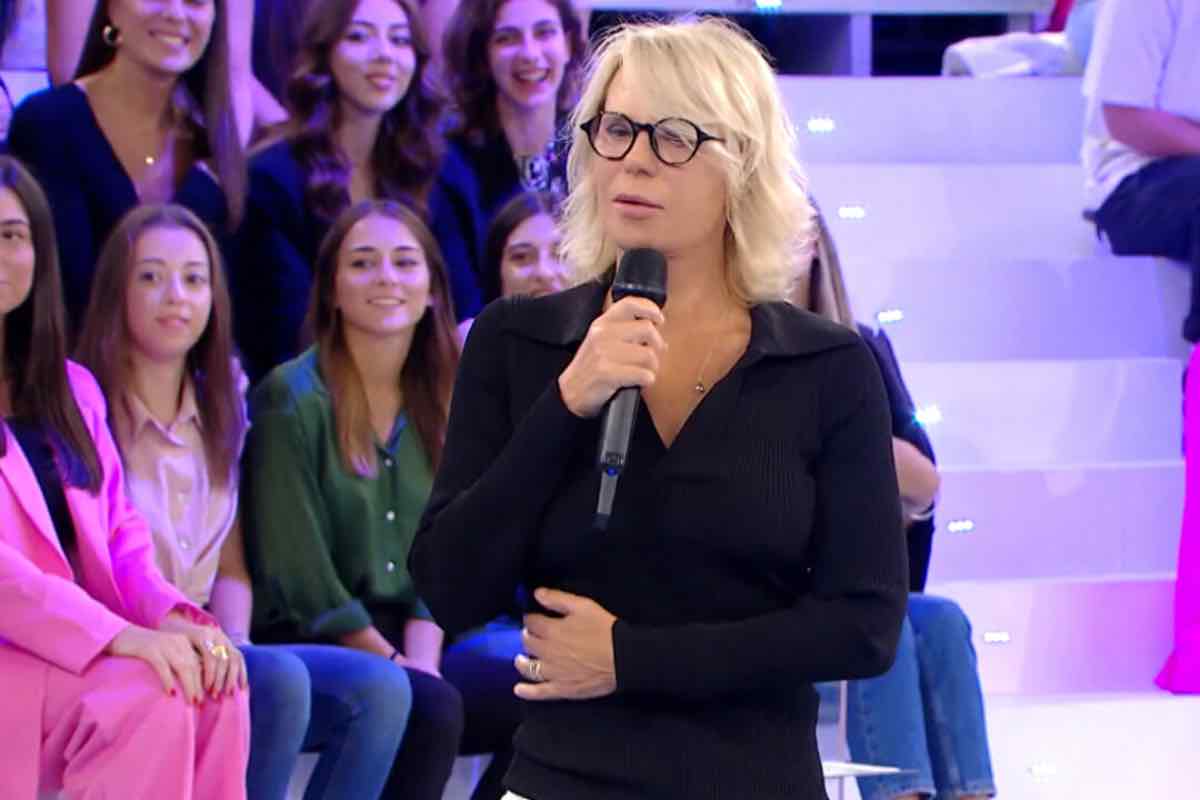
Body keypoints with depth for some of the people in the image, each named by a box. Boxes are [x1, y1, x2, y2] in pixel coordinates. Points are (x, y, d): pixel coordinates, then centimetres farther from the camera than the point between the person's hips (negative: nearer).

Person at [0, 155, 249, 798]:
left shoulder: (72, 390, 22)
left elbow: (121, 543, 17)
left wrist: (171, 616, -6)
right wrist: (117, 634, -23)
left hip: (72, 657, 6)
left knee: (211, 688, -23)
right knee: (147, 696, -30)